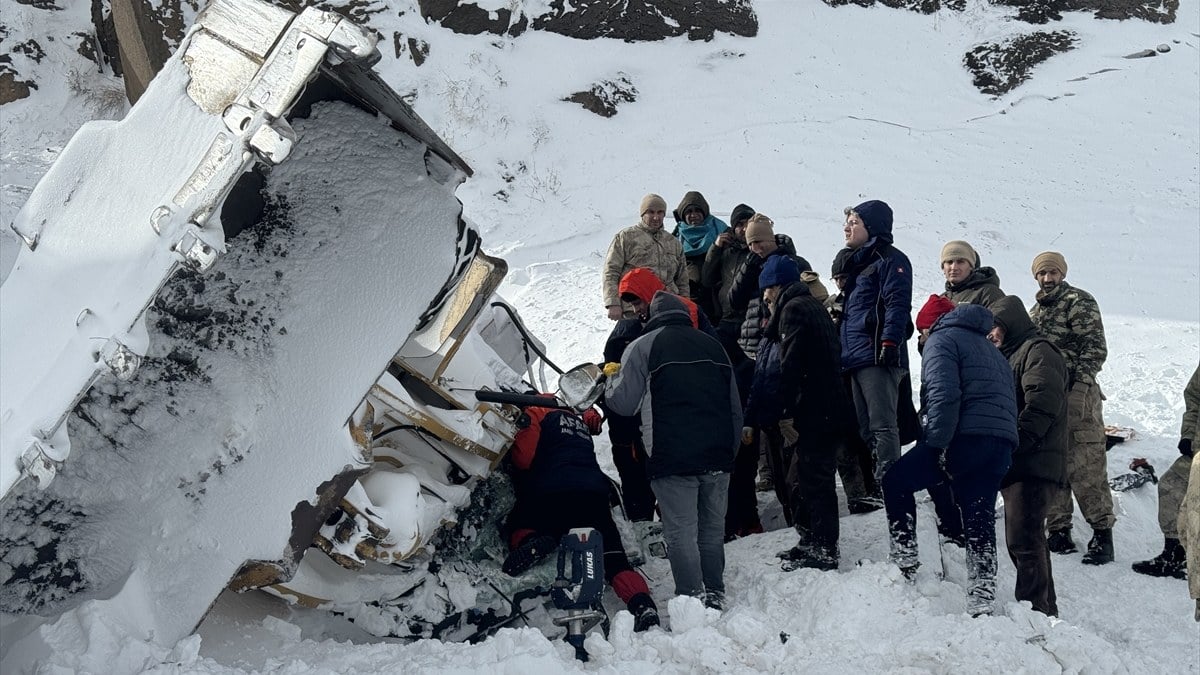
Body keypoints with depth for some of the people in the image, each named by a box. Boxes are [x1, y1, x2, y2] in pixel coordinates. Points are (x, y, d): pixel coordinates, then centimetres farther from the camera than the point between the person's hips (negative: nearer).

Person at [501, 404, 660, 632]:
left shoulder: (535, 414, 11)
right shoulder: (580, 420, 33)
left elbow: (523, 458, 0)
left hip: (552, 494, -4)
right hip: (595, 494, 4)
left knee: (518, 526, 21)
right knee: (614, 560, 3)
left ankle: (529, 541, -14)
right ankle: (643, 606, -20)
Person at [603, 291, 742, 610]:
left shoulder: (643, 346, 1)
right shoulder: (713, 346, 17)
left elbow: (623, 403, -2)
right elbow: (736, 408, 18)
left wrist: (611, 378, 18)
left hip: (673, 458, -5)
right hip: (718, 457, 5)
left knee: (681, 533, -2)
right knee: (712, 530, 14)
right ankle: (715, 596, 18)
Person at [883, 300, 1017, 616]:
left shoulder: (942, 339, 3)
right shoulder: (990, 349, 31)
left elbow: (943, 394, -14)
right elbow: (1009, 397, 25)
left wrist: (937, 443, -15)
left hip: (964, 437, -8)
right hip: (1003, 444, 8)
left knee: (895, 481, 9)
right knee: (980, 518, 8)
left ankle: (905, 561, 6)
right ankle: (982, 600, 2)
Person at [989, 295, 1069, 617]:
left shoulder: (1038, 351, -3)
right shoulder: (1010, 357, 28)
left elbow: (1043, 402, -18)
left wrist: (1014, 443, -22)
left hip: (1033, 462, -10)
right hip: (1016, 467, 10)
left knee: (1024, 539, -15)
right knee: (1022, 541, 13)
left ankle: (1035, 612, -15)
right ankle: (1046, 610, 20)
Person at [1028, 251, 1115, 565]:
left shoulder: (1079, 301, 0)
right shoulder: (1036, 311, 22)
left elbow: (1095, 347, -8)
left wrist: (1075, 376, -18)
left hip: (1076, 394, -7)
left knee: (1085, 466, -10)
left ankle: (1102, 531, -6)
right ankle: (1058, 529, 12)